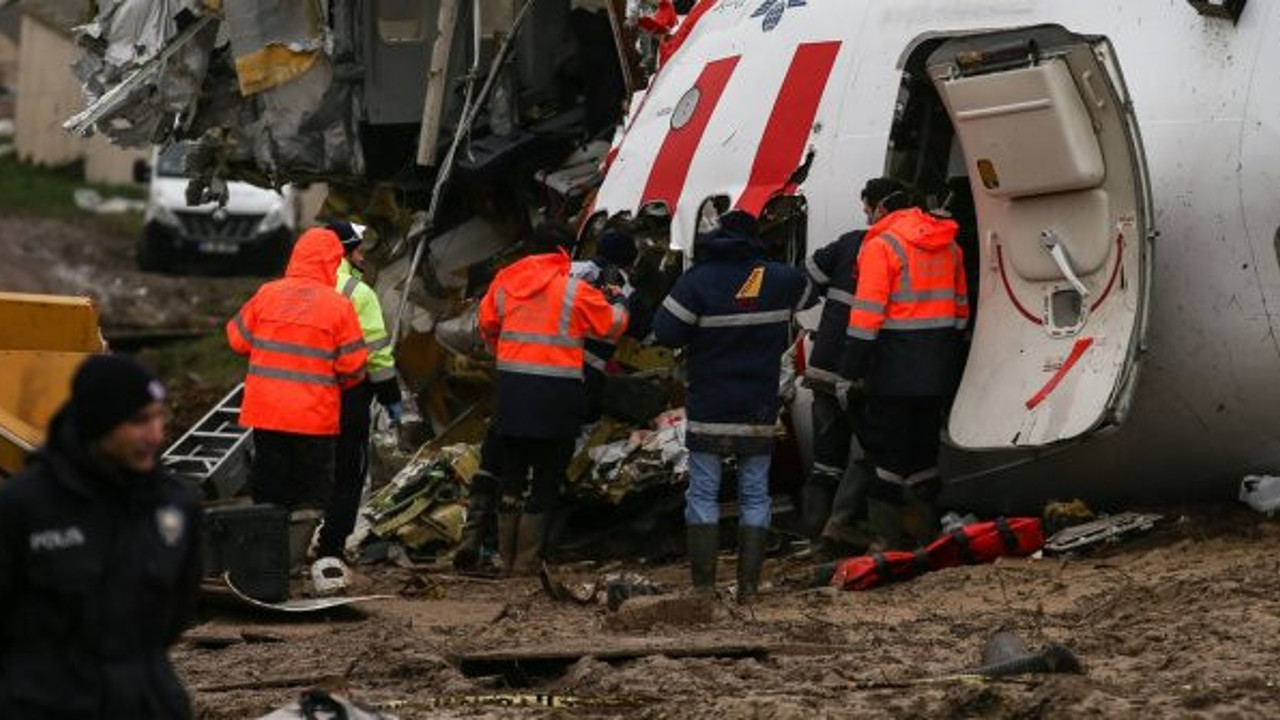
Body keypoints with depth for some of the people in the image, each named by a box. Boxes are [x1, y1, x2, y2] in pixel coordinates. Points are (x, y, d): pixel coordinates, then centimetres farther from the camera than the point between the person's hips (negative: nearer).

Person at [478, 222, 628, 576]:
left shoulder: (505, 281, 5)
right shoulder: (574, 289, -7)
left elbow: (487, 325, 16)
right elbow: (612, 324, 4)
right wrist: (619, 306, 27)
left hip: (511, 387, 4)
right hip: (556, 389, -4)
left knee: (511, 472, 16)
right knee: (548, 479, 5)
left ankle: (506, 557, 18)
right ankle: (526, 560, 3)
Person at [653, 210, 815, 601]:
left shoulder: (697, 281, -11)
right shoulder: (780, 279, -1)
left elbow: (666, 332, -12)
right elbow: (809, 297, 21)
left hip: (709, 409, -2)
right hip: (760, 411, 2)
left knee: (703, 493, 4)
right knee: (755, 494, 9)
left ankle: (703, 581, -2)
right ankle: (749, 583, 4)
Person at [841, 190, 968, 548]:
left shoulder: (882, 247, -12)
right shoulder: (949, 246, 12)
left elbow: (868, 312, -16)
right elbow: (960, 307, 17)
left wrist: (852, 368, -14)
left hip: (895, 370, -7)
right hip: (937, 370, 7)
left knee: (885, 450, -1)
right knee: (925, 446, 16)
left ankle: (886, 536, -2)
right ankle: (926, 529, 21)